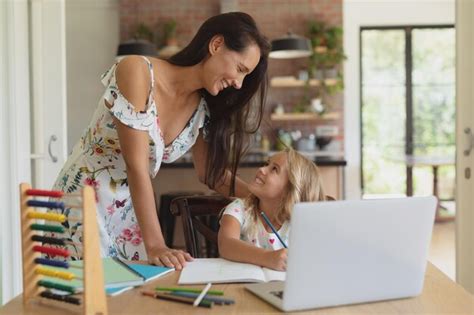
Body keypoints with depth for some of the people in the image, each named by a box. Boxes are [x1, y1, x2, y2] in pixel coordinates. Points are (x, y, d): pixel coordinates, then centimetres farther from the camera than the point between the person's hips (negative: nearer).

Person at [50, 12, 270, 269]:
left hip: (133, 209, 6)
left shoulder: (201, 107, -4)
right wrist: (155, 245, -30)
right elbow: (137, 165, -27)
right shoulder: (137, 72, -23)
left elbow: (211, 171, 8)